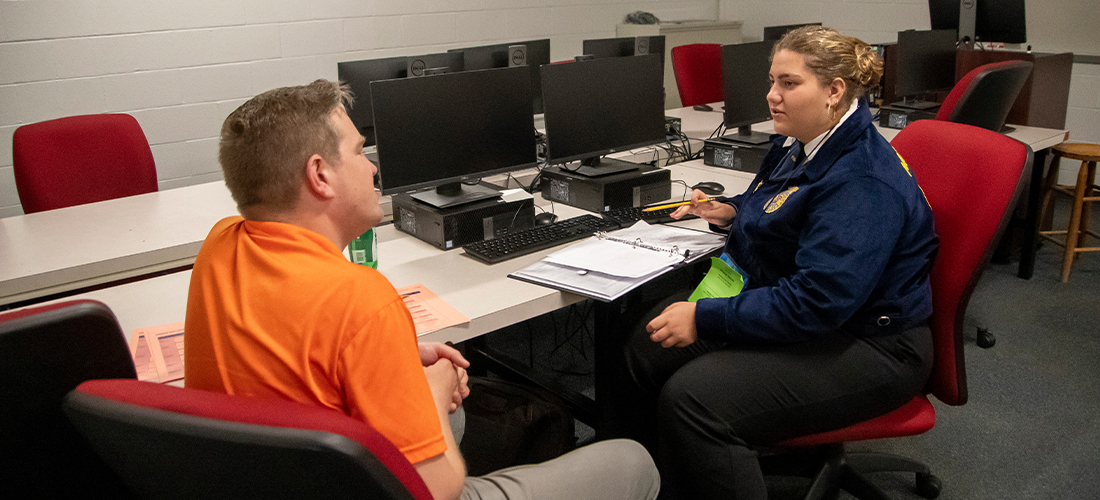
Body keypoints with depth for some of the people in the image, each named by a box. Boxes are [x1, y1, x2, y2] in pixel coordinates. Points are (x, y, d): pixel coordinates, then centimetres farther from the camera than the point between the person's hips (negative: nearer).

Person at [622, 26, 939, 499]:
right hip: (780, 302, 10)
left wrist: (705, 318, -28)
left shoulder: (863, 181, -26)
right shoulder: (798, 144, 6)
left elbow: (817, 302, -32)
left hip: (865, 347, -10)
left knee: (691, 399, -28)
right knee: (648, 349, 2)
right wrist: (730, 212, 6)